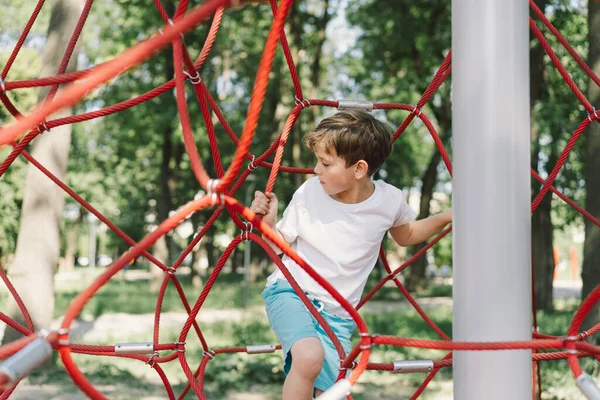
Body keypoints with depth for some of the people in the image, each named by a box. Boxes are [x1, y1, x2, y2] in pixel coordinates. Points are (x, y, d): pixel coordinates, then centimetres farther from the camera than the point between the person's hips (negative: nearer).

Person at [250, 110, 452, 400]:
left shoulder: (389, 200, -8)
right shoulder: (309, 193, -12)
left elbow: (405, 236, 16)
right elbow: (279, 246, 1)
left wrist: (446, 218, 2)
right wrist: (267, 223, -19)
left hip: (337, 316, 3)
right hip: (290, 291, -3)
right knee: (310, 357, -33)